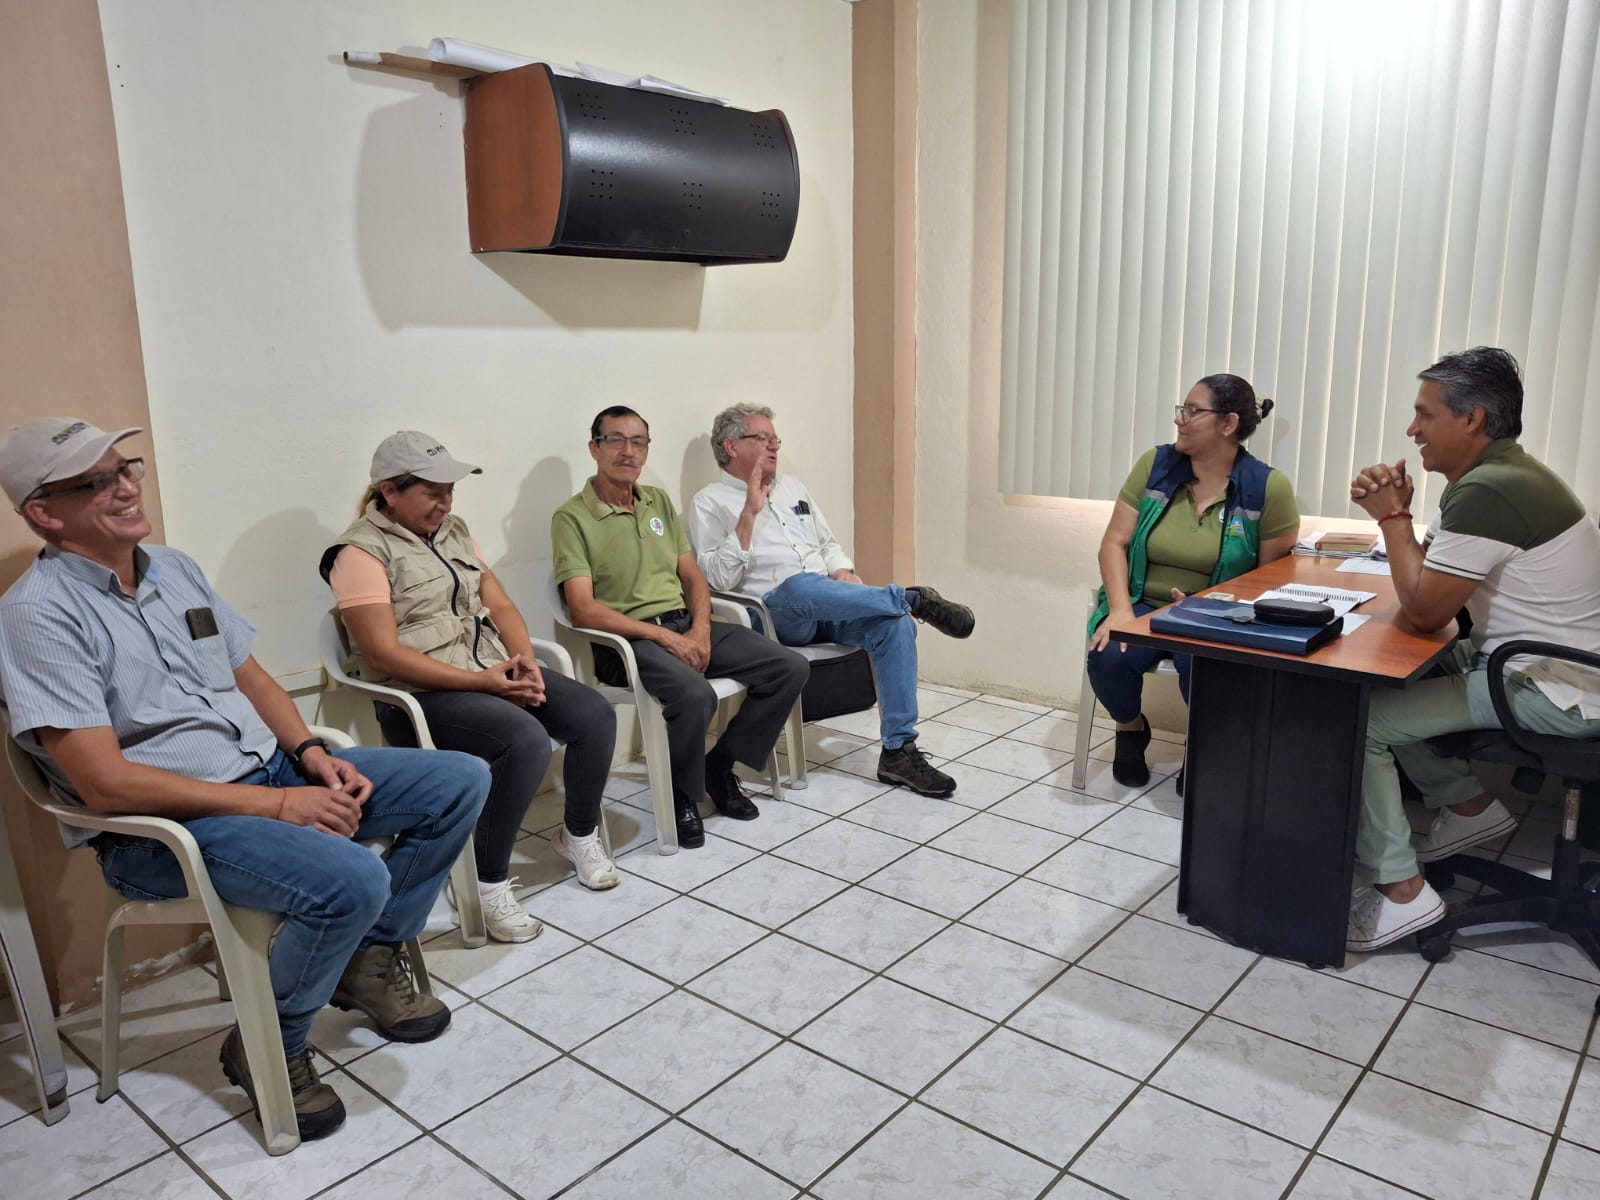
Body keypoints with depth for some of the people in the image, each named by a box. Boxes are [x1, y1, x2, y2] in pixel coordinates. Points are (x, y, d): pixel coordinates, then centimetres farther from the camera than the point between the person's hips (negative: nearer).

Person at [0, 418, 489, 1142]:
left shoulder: (173, 568, 11)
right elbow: (105, 783, -20)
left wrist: (309, 752, -3)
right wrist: (275, 804, -21)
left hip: (269, 767, 8)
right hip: (162, 825, -8)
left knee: (462, 782, -1)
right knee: (352, 879, -33)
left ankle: (370, 957, 16)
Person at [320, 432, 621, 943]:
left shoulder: (454, 531, 14)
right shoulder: (362, 551, -9)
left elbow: (499, 604, 12)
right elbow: (383, 653, -17)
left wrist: (525, 661, -8)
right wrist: (480, 681, -21)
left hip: (493, 670, 7)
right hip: (422, 691, -7)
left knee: (595, 715, -11)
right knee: (526, 740, -32)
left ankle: (579, 835, 14)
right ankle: (488, 884, -16)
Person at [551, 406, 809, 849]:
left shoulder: (659, 502, 15)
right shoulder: (572, 517, -5)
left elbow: (693, 578, 14)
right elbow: (584, 609, -14)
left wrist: (700, 631, -6)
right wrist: (663, 636, -19)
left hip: (685, 626, 7)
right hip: (627, 639, -7)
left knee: (791, 668, -7)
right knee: (695, 695, -36)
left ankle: (720, 765, 9)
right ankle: (682, 794, -6)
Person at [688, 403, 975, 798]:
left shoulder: (792, 487, 23)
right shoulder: (710, 503, 4)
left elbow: (829, 544, 27)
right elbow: (720, 580, -9)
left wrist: (843, 571, 4)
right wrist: (750, 512, -15)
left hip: (829, 610, 6)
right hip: (776, 612, -5)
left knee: (895, 624, -24)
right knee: (802, 585, -41)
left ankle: (899, 751, -19)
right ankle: (913, 598, -25)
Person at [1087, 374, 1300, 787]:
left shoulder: (1267, 487, -7)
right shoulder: (1154, 465, 0)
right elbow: (1115, 542, -2)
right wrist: (1120, 609, -17)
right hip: (1143, 604, 2)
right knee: (1107, 656, -28)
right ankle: (1130, 728, 8)